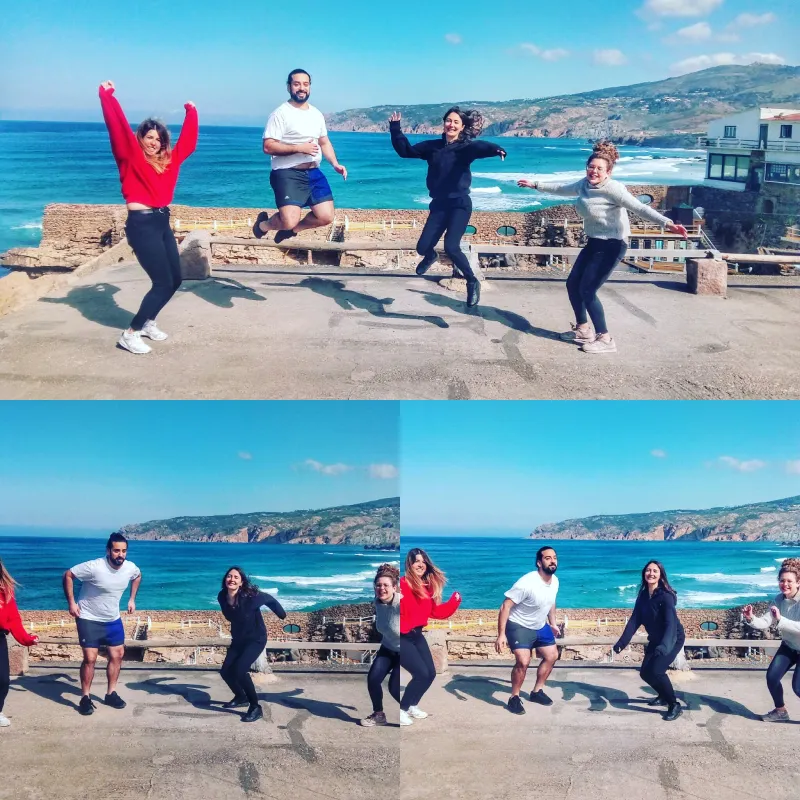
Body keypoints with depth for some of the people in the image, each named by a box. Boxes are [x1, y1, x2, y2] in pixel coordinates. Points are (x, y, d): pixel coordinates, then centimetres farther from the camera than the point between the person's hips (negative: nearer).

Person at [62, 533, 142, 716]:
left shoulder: (130, 567, -13)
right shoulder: (94, 567, -29)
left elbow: (138, 576, 13)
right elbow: (68, 575, -18)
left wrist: (132, 599, 9)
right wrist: (71, 603, -18)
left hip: (113, 619, 6)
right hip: (89, 619, -6)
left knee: (117, 655, 9)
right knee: (90, 658, -8)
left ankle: (111, 694, 25)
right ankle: (85, 698, 8)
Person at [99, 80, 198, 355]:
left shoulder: (169, 159, 13)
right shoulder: (131, 155, -4)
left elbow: (188, 140, 27)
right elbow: (117, 126, -15)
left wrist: (191, 112, 32)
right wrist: (106, 95, -24)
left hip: (162, 222, 8)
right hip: (141, 224, -8)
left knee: (175, 280, 10)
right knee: (163, 282, -11)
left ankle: (148, 322, 29)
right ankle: (130, 334, -3)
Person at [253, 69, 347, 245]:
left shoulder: (317, 114, 13)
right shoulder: (280, 113, -9)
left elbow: (324, 142, 24)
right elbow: (268, 146, -15)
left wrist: (335, 163, 7)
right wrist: (299, 148, -20)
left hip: (314, 173, 7)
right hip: (288, 173, -7)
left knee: (326, 217, -4)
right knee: (290, 220, -21)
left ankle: (291, 230, 23)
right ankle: (263, 225, 15)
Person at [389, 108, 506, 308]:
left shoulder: (466, 147, -7)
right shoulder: (433, 146, 7)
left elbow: (481, 147, -29)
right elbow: (406, 151, 11)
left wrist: (495, 149, -51)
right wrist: (395, 130, -1)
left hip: (460, 204, -4)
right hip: (439, 204, 4)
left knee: (451, 248, -20)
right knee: (423, 247, -1)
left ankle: (473, 282, 3)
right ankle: (430, 257, 41)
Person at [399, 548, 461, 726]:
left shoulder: (428, 586, 4)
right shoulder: (402, 585, -18)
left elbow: (437, 612, 8)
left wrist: (455, 601, 0)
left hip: (417, 635, 8)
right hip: (401, 637, -8)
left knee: (430, 673, 8)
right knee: (421, 674, -12)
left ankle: (412, 705, 31)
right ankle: (402, 709, 7)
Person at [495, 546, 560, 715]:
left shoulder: (555, 581, -7)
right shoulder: (527, 583, -32)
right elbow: (505, 606, -28)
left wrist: (553, 624, 20)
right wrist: (501, 635, -31)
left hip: (540, 626, 8)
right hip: (519, 626, -8)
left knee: (552, 656, 13)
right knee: (523, 662, -21)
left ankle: (537, 692, 31)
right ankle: (514, 698, 0)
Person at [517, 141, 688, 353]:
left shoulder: (613, 189, -22)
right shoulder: (584, 184, 2)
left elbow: (640, 208, -31)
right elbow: (563, 189, 22)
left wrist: (667, 223, -43)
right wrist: (536, 185, 31)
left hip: (612, 245, -9)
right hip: (594, 242, 9)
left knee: (587, 290, -9)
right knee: (572, 283, 11)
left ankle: (605, 339, 1)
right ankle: (583, 329, 29)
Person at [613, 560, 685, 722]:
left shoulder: (666, 596, -26)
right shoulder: (643, 595, -5)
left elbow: (671, 623, -36)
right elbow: (634, 620, -6)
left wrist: (664, 646, -52)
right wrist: (622, 642, -18)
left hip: (673, 639, -7)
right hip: (655, 639, 7)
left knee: (656, 670, -23)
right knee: (645, 672, 7)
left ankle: (675, 705, -5)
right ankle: (663, 696, 35)